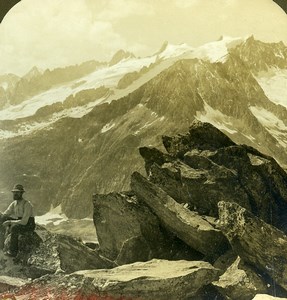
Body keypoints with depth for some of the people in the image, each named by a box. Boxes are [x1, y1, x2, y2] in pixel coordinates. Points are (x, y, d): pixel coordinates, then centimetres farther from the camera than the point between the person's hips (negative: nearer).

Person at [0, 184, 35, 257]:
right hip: (19, 222, 8)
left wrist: (9, 222, -31)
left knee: (14, 228, -36)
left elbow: (24, 221, -31)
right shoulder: (14, 203, 0)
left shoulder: (27, 204, -25)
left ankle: (13, 251, -24)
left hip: (28, 225, -8)